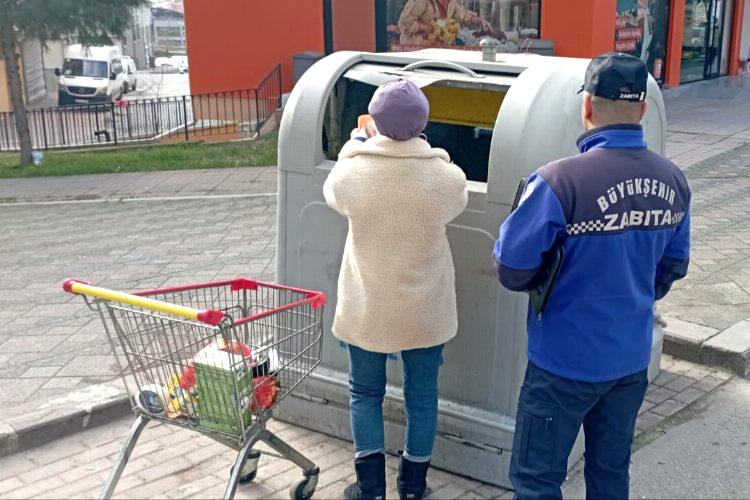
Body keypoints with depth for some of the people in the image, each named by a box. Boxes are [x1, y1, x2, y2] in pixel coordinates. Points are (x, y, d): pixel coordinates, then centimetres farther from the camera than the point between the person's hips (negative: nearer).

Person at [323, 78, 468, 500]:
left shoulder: (351, 172, -18)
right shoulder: (448, 178, -18)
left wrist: (354, 145, 20)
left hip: (367, 309, 0)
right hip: (425, 311, 1)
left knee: (366, 394, 18)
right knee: (422, 397, 17)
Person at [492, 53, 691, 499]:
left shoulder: (560, 181, -24)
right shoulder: (673, 181, -4)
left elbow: (511, 269, -20)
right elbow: (674, 266, 9)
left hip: (566, 361, -6)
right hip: (633, 358, 6)